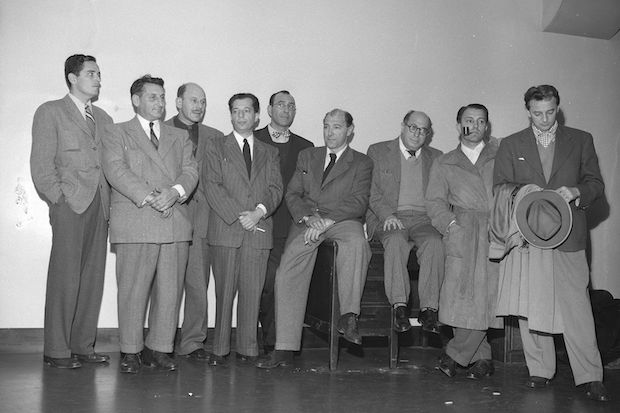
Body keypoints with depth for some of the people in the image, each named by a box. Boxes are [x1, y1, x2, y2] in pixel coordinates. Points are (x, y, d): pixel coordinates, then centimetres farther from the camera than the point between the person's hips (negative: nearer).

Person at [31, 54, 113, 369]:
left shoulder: (103, 118, 21)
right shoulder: (50, 112, 5)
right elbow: (41, 164, -1)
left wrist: (110, 201, 5)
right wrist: (59, 199, -8)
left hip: (99, 207, 5)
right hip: (70, 205, -5)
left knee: (93, 279, 4)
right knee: (65, 278, -6)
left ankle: (82, 345, 12)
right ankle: (56, 350, 2)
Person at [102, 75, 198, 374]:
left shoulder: (179, 137, 24)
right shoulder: (117, 133, 12)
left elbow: (190, 170, 9)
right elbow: (116, 171, -4)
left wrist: (175, 191, -13)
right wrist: (148, 198, -16)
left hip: (176, 223, 4)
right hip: (134, 223, -3)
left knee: (170, 290, 2)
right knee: (133, 290, -3)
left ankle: (159, 348, 13)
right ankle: (131, 351, 8)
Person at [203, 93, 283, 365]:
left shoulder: (269, 152, 18)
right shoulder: (217, 148, 11)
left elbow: (275, 188, 7)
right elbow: (211, 185, -1)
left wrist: (259, 212, -12)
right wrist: (237, 216, -11)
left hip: (259, 231, 2)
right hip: (225, 230, -2)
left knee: (252, 292, 1)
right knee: (224, 291, -1)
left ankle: (247, 348, 9)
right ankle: (220, 349, 7)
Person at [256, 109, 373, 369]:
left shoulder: (362, 163, 11)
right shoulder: (307, 156, 22)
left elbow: (358, 203, -3)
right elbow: (292, 194, 13)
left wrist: (326, 221, -17)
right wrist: (308, 217, -9)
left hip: (343, 221, -2)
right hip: (307, 223, 3)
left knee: (357, 242, -38)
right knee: (287, 273, -18)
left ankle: (348, 317, -34)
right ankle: (284, 349, -15)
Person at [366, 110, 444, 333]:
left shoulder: (436, 157, 22)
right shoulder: (378, 151, 14)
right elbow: (370, 191, 4)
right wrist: (387, 214, -13)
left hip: (423, 217, 2)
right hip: (389, 218, -1)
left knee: (434, 242, -32)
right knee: (396, 240, -36)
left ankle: (429, 309, -32)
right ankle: (399, 306, -35)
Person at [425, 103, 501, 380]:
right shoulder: (443, 164, 21)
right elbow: (434, 202, 11)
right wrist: (451, 223, -7)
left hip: (497, 230, 0)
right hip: (462, 229, 0)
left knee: (487, 292, -16)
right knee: (461, 290, -16)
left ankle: (456, 354, -7)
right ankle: (481, 356, -2)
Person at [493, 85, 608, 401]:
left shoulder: (581, 140, 12)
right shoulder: (511, 145, 12)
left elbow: (595, 183, 10)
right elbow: (500, 188, 8)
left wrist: (575, 192, -12)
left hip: (568, 236, -1)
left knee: (577, 308, -5)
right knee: (530, 307, 2)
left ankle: (590, 377, 1)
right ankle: (540, 371, 14)